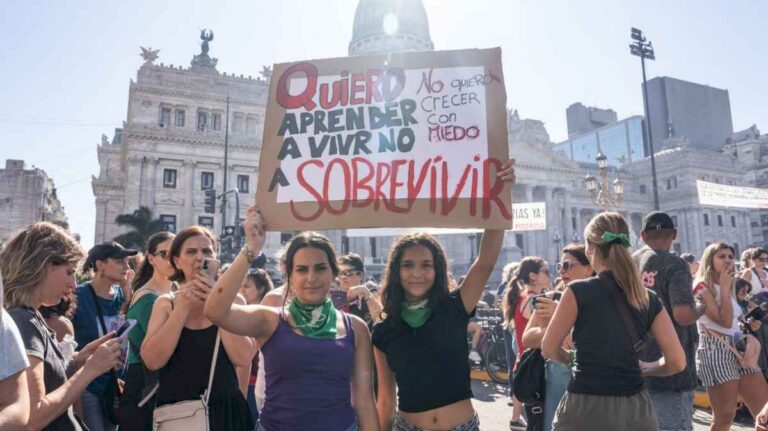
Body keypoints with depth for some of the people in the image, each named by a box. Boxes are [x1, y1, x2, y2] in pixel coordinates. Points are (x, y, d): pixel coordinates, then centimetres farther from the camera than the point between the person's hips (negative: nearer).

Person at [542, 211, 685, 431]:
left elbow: (549, 349, -3)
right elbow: (677, 362, 3)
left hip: (587, 409, -4)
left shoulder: (578, 292, -10)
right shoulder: (650, 299, 3)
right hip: (636, 409, 4)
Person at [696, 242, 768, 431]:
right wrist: (725, 287, -14)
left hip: (738, 349, 8)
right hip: (715, 351, -8)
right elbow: (725, 321, -17)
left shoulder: (729, 288, 17)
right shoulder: (702, 287, -9)